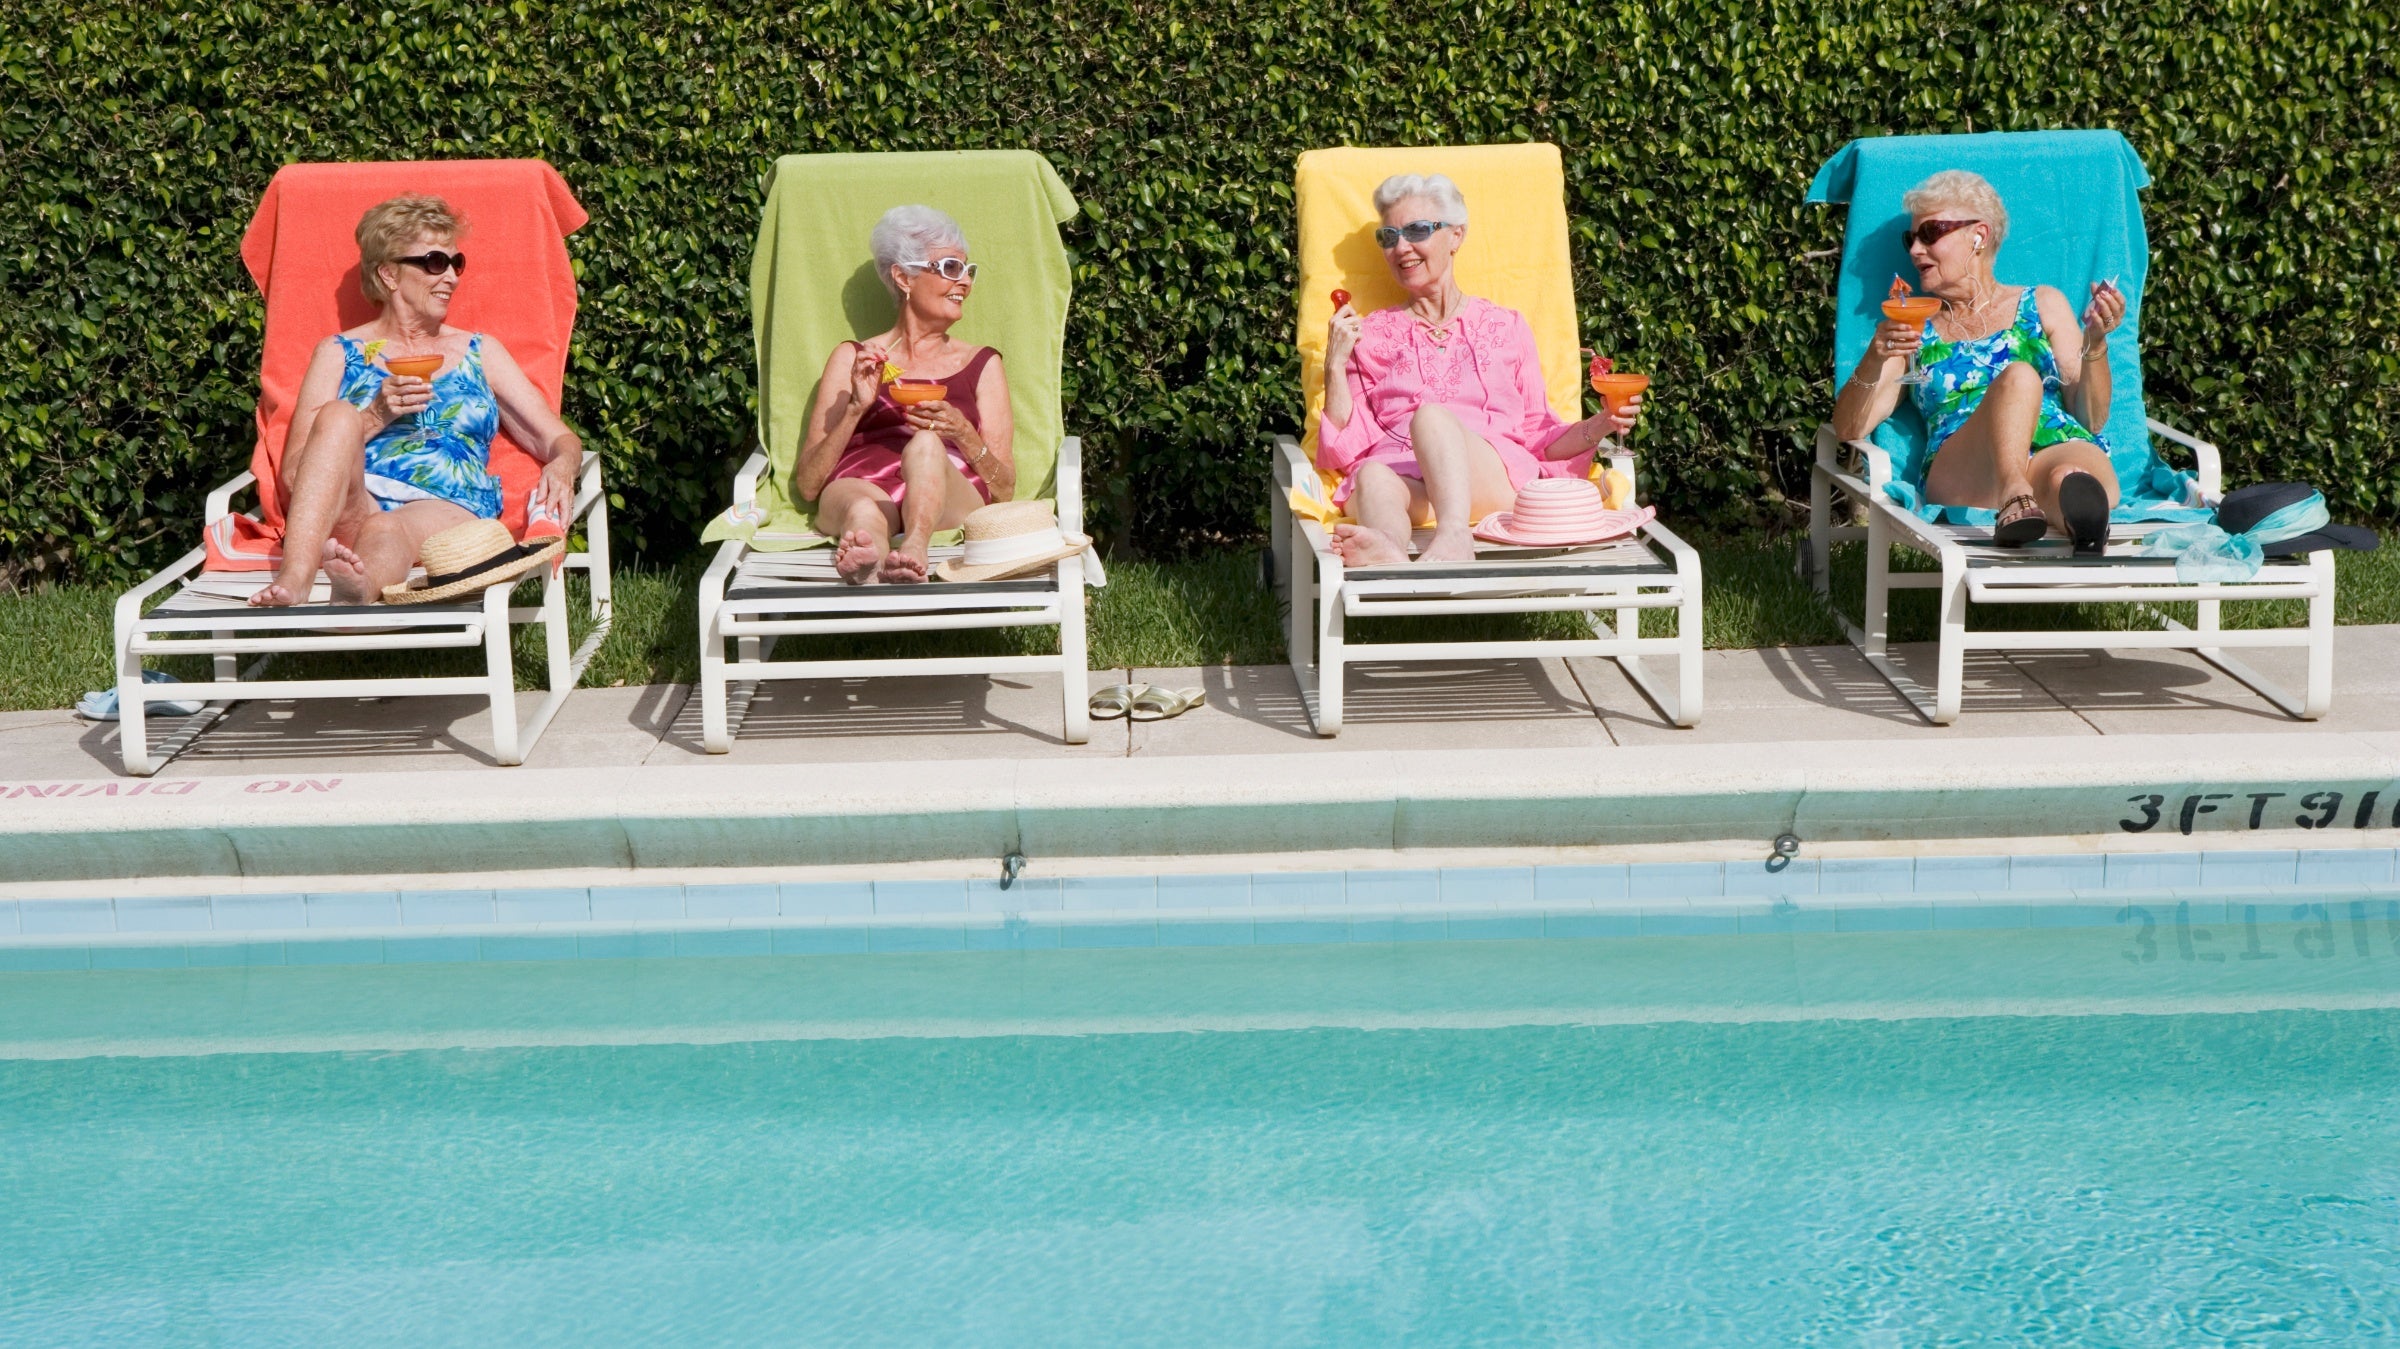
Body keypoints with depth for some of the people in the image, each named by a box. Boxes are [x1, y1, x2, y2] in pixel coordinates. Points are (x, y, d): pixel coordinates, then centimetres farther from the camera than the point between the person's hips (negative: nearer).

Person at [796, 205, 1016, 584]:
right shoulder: (851, 359, 26)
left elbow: (1004, 490, 17)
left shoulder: (981, 364, 28)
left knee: (926, 446, -36)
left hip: (951, 502, 0)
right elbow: (807, 484, 16)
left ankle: (912, 552, -65)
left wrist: (963, 433, -4)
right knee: (863, 512, -39)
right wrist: (857, 408, 1)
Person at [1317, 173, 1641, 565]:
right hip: (1404, 479, 1)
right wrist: (1336, 365, 5)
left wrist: (1599, 426, 3)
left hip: (1496, 480, -1)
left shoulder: (1506, 327, 26)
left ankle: (1454, 537, -63)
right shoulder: (1371, 334, 27)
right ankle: (1388, 557, -71)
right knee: (1374, 477, -37)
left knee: (1431, 415, -35)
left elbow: (1538, 438, 21)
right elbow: (1346, 448, 16)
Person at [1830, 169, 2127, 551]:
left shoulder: (2043, 305, 24)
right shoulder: (1915, 330, 26)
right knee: (2018, 376, -33)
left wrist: (2095, 343, -2)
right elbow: (1848, 429, 14)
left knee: (2074, 481, -38)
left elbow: (2092, 420, 15)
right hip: (1959, 475, -1)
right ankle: (2015, 497, -57)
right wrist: (1874, 360, -4)